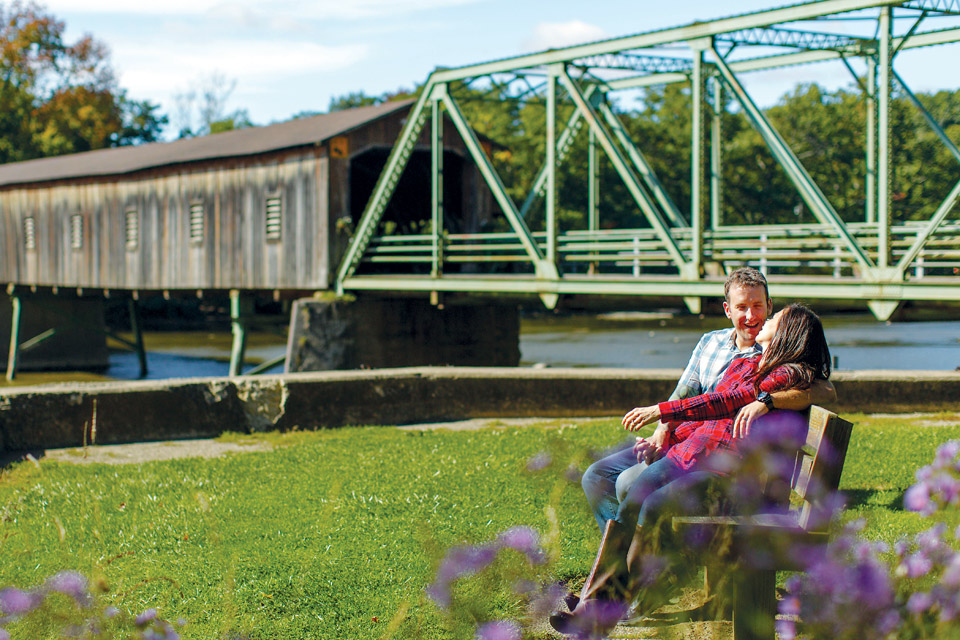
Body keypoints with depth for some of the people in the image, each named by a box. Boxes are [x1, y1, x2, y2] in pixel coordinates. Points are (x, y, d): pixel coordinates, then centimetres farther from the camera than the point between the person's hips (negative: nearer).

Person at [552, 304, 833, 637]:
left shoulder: (790, 375, -2)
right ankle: (593, 601, -23)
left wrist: (661, 411, -17)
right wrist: (664, 438, 13)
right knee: (634, 495, -20)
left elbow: (726, 403, -12)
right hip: (692, 451, 7)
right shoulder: (742, 364, 25)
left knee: (655, 505, -28)